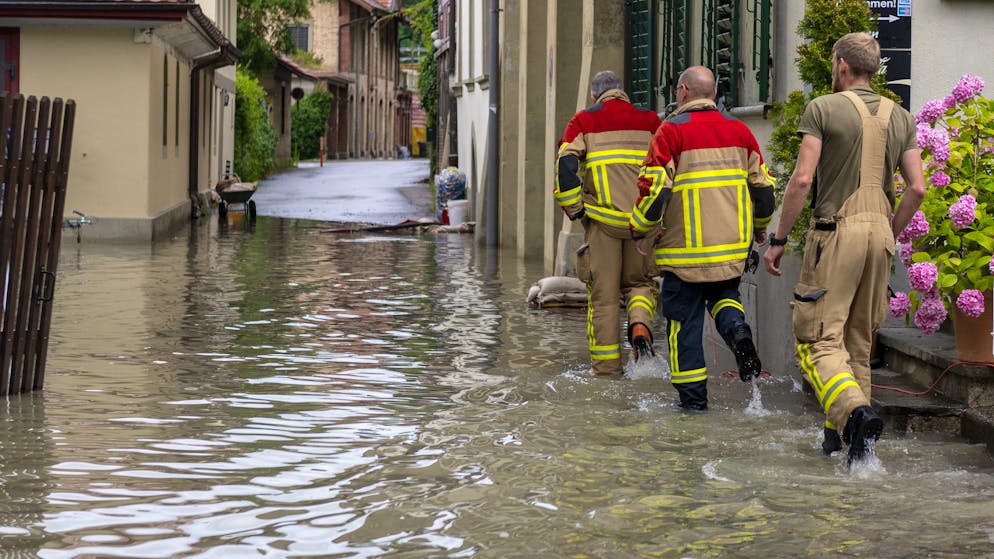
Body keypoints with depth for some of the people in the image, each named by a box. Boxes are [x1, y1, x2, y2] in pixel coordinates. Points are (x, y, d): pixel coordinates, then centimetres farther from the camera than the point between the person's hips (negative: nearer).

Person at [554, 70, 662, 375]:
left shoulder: (584, 122, 4)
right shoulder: (649, 121, 10)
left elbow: (566, 164, -9)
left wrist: (574, 210, -2)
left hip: (602, 220, -2)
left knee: (603, 295, 5)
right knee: (640, 281, 20)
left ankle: (606, 370, 6)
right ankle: (640, 324, -11)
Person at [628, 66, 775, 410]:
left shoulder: (672, 131, -8)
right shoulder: (739, 130, 7)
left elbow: (655, 187, -13)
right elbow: (762, 185, 11)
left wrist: (639, 229, 2)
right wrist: (760, 227, 28)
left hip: (686, 249, -4)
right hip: (734, 246, 4)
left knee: (684, 317, 6)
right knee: (723, 293, 26)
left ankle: (692, 394, 7)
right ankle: (737, 329, -6)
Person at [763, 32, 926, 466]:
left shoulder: (823, 108, -3)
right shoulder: (899, 117, 12)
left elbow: (802, 179, -10)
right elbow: (917, 188, 6)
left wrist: (778, 239, -3)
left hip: (836, 231, -5)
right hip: (879, 231, 5)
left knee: (819, 338, -6)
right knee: (859, 338, 15)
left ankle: (855, 411, -29)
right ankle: (840, 432, 18)